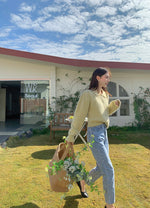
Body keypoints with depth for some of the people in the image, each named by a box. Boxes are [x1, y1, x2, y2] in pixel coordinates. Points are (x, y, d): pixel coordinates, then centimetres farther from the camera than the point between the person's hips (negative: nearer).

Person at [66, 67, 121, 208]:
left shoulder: (105, 95, 12)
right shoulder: (87, 94, -11)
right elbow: (79, 116, -11)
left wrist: (115, 104, 4)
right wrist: (71, 136, -7)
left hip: (104, 133, 9)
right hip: (94, 134, -8)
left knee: (101, 168, 17)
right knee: (108, 170, -3)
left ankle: (82, 182, 43)